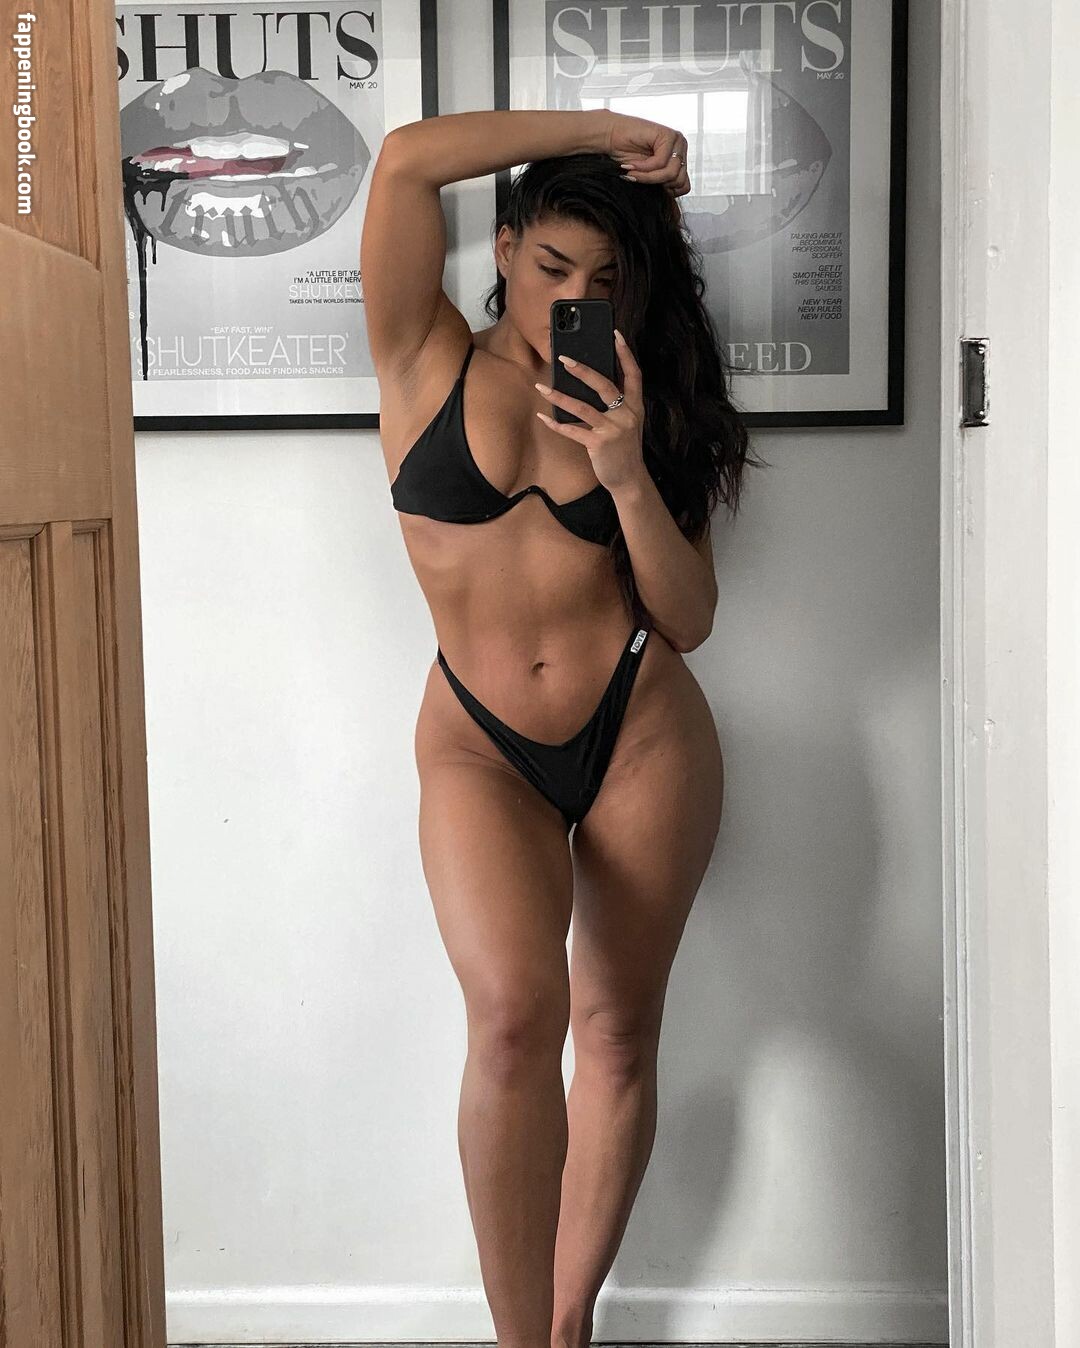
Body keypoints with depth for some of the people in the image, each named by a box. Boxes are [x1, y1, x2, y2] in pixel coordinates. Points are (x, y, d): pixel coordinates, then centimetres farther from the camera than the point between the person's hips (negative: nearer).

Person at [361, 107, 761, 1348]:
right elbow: (407, 158, -12)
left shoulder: (638, 408, 6)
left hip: (643, 735, 3)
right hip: (479, 747, -2)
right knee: (515, 1015, -22)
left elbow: (687, 620, -1)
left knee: (620, 1034, 6)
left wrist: (629, 474, -16)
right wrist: (605, 130, -7)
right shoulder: (428, 362, 1)